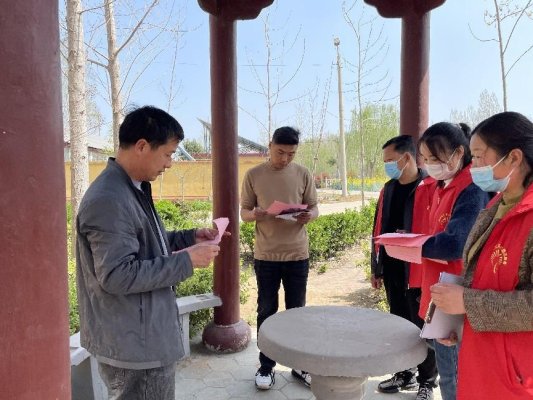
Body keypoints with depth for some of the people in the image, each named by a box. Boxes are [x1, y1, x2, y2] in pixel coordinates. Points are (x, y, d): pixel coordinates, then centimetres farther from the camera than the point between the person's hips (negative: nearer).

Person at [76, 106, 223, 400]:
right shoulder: (108, 200, -25)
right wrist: (186, 260, -23)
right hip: (133, 345, -10)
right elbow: (118, 276, -28)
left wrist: (189, 238, 5)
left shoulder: (133, 189, 8)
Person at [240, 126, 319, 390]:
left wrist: (309, 216, -19)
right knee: (266, 311, 9)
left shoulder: (303, 174, 1)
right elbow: (244, 212, 2)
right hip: (266, 255, 0)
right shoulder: (253, 175, -1)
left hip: (297, 254, 1)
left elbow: (314, 208, 5)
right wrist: (254, 214, -21)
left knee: (296, 311, 12)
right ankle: (266, 366, 25)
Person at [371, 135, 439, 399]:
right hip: (392, 268, 7)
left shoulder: (431, 188, -13)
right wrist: (376, 267, 13)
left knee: (421, 326, 9)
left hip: (418, 269, -6)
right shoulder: (389, 189, 9)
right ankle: (404, 374, 36)